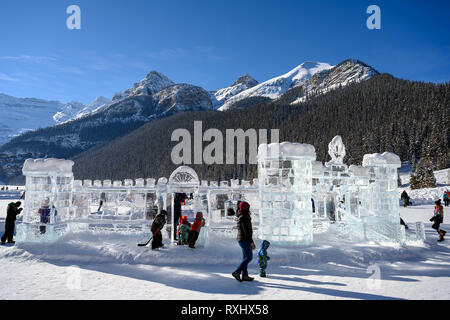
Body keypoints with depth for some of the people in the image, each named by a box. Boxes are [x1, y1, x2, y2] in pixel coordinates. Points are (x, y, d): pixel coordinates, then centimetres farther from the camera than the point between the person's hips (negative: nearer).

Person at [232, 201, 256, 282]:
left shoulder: (240, 216, 12)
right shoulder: (244, 217, -18)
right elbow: (246, 231, -22)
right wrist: (251, 242, -19)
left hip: (242, 239, 10)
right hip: (245, 240, -10)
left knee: (245, 257, 11)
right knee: (249, 257, -6)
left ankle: (244, 275, 15)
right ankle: (237, 272, -7)